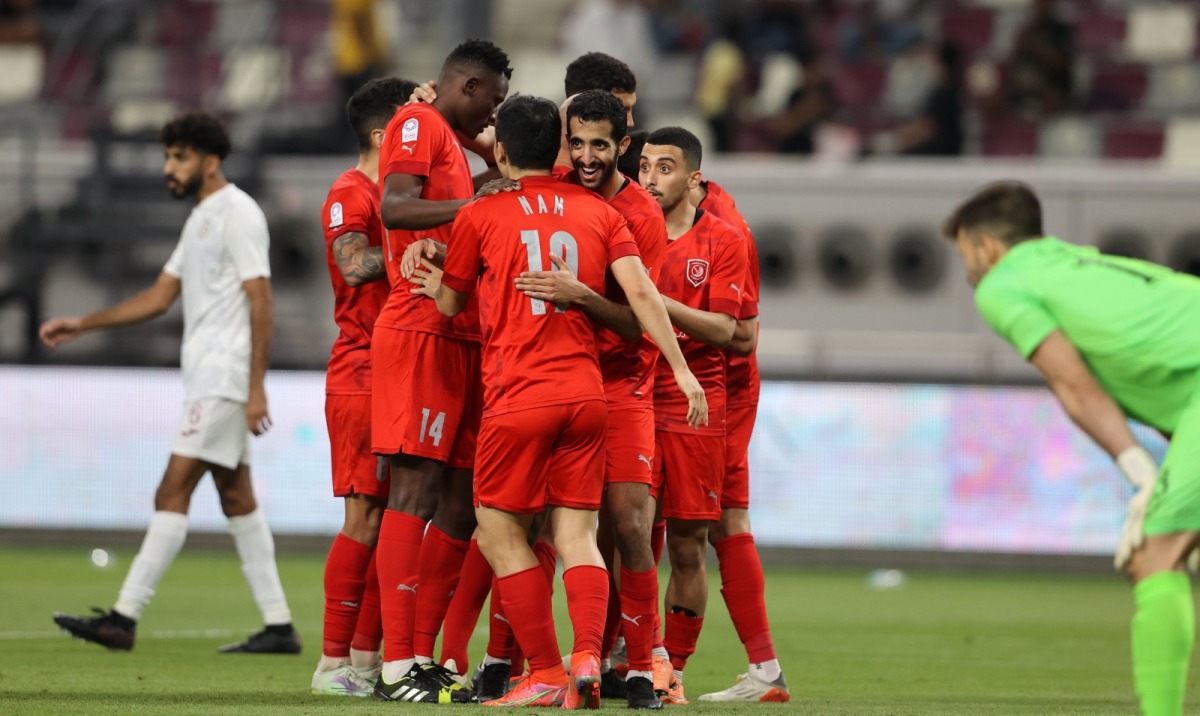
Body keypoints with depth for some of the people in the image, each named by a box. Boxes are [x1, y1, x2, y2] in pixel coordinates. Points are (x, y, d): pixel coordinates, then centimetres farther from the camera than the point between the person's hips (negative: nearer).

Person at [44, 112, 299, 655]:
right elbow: (160, 296, 22)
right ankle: (279, 626, 10)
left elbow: (260, 301, -16)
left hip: (224, 380, -10)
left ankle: (124, 617, -15)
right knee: (236, 499, 9)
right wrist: (82, 325, 17)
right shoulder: (201, 219, 19)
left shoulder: (238, 214, -11)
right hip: (206, 380, 10)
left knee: (173, 492, -12)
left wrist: (256, 387, -21)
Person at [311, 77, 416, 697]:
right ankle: (333, 662, -8)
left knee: (391, 513, 6)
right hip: (361, 372, -8)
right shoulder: (350, 194, -7)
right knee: (366, 517, -10)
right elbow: (354, 266, -22)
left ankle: (367, 657, 10)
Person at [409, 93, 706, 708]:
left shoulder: (479, 216, 3)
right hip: (587, 393, 4)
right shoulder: (599, 213, 10)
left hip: (518, 397, -4)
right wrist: (681, 369, -1)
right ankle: (587, 658, -17)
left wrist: (434, 284, 36)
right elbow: (640, 293, -1)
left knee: (499, 531, 6)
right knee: (576, 534, 5)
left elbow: (452, 302, 15)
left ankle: (546, 674, 1)